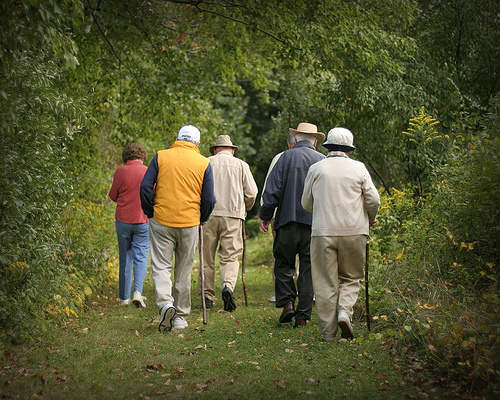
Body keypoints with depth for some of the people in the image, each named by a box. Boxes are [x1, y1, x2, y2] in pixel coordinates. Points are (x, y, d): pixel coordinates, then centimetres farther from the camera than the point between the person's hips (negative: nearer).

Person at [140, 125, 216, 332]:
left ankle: (165, 302, -21)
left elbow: (145, 188, -3)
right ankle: (181, 316, 14)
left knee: (161, 266, 3)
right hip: (190, 222, 1)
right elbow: (209, 199, 1)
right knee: (184, 270, 10)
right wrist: (202, 219, 18)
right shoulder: (203, 163, 2)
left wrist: (150, 213, 10)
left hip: (161, 221, -1)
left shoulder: (161, 156, 1)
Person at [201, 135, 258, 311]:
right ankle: (228, 286, -24)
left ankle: (208, 295, 11)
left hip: (208, 215, 0)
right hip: (233, 216, 0)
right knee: (230, 256, 0)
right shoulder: (241, 165, 7)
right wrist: (244, 209, 22)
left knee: (207, 256, 8)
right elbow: (252, 193, 4)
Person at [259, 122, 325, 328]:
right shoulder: (322, 161, 5)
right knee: (308, 269, 5)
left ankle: (287, 302, 0)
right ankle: (303, 315, 4)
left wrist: (265, 216, 5)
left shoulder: (286, 157, -2)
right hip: (316, 223, 2)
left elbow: (272, 190, -5)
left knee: (283, 264, 14)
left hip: (289, 220, -2)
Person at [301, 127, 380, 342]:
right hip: (354, 231, 0)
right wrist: (370, 219, 21)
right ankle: (345, 311, -11)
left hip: (323, 232, 0)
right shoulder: (358, 168, 2)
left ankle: (328, 332, 5)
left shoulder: (316, 169, 3)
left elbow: (306, 203, 10)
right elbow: (373, 199, 1)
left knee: (325, 282, 5)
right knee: (351, 277, 14)